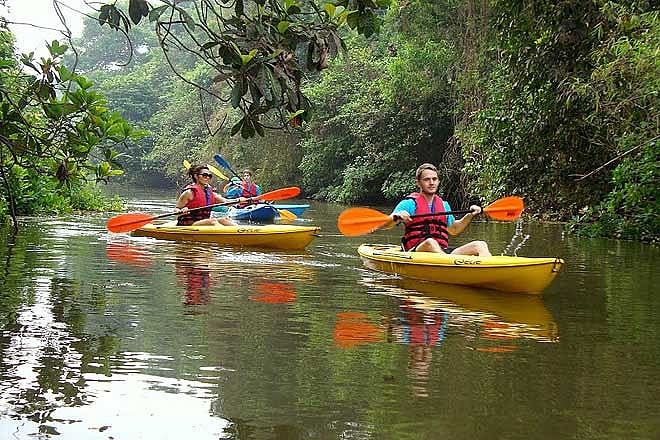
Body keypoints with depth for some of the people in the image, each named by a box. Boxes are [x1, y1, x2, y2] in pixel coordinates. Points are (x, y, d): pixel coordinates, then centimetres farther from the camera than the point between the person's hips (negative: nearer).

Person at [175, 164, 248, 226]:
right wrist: (182, 211, -30)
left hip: (203, 223, 7)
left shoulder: (210, 192, 14)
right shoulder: (190, 192, -6)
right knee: (212, 221, -29)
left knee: (224, 220, -13)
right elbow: (176, 210, -7)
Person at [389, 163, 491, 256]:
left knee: (480, 245, -13)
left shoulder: (444, 205, 22)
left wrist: (470, 215, 22)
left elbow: (454, 230, 37)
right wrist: (396, 217, -30)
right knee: (430, 242, -38)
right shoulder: (410, 203, 4)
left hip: (443, 252, 5)